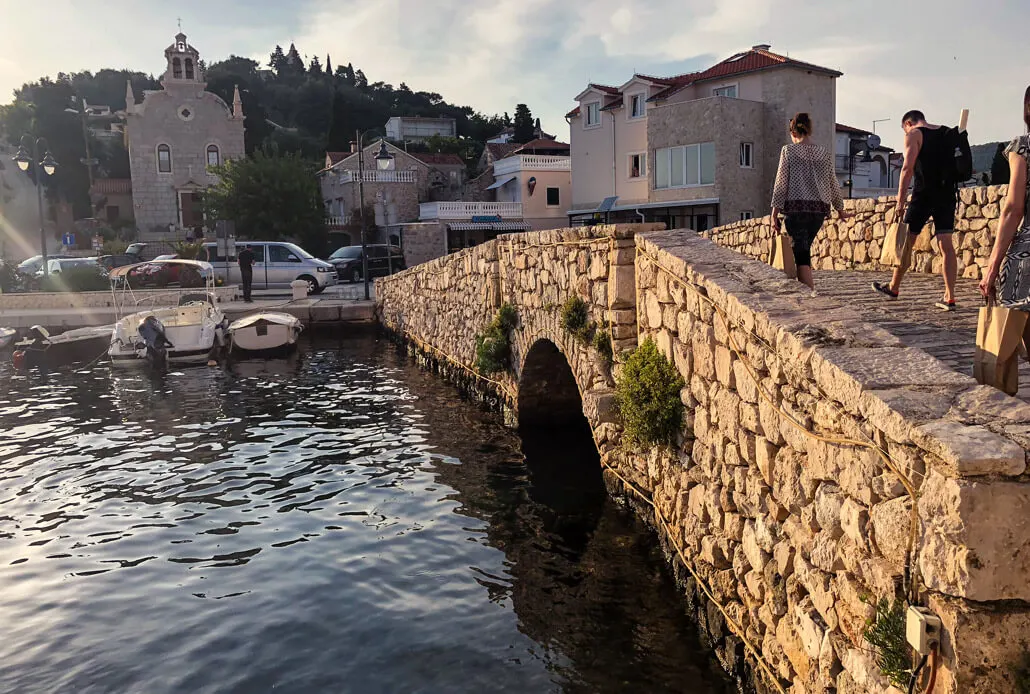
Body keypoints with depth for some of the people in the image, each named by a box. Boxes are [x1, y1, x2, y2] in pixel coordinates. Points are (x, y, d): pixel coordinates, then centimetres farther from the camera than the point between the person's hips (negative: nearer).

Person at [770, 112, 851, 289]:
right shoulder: (824, 153, 12)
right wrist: (840, 210, 30)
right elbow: (833, 185, 17)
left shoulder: (788, 150, 0)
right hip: (820, 209, 5)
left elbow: (781, 184, -5)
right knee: (803, 249, 20)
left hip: (796, 208, -4)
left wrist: (774, 215, -3)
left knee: (801, 255, -5)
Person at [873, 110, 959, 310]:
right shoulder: (948, 133, 16)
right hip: (947, 193, 5)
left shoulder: (913, 134, -2)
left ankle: (893, 288, 22)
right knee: (946, 244, 0)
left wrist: (900, 202, -13)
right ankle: (949, 298, -6)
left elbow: (908, 169, -12)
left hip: (924, 194, -5)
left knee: (906, 241, 9)